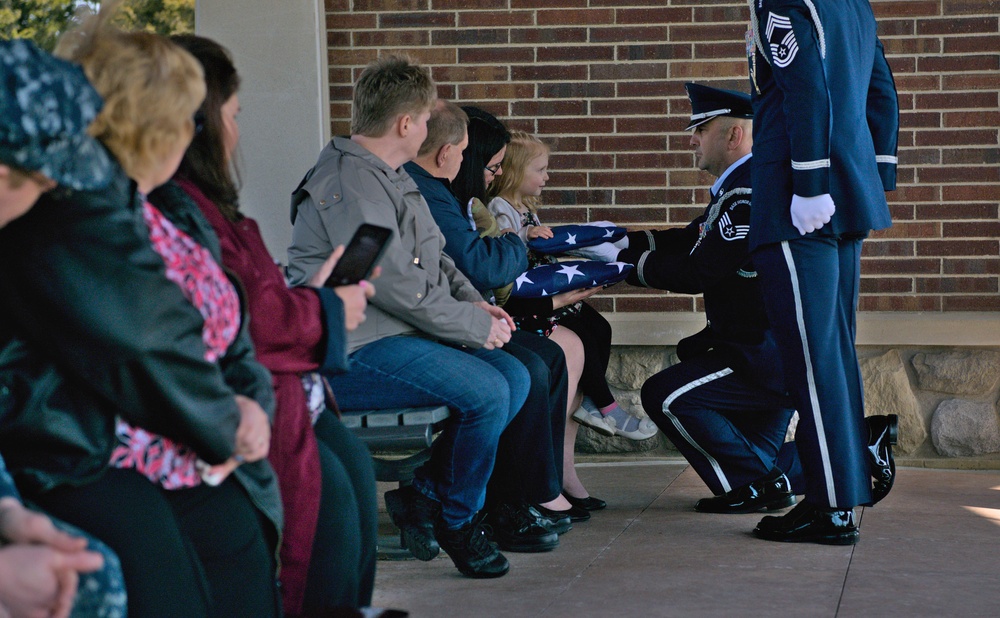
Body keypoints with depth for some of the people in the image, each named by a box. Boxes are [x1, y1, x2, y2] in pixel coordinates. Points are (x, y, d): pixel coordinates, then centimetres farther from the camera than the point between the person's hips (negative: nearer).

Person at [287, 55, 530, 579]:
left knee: (514, 378, -1)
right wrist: (477, 327, -13)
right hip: (350, 353, -11)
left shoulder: (394, 177, 18)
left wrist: (473, 302, 4)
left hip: (402, 333, 11)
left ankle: (423, 491, 5)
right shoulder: (348, 185, -17)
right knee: (486, 392, -22)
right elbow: (397, 285, -22)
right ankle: (458, 520, 1)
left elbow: (434, 257, 24)